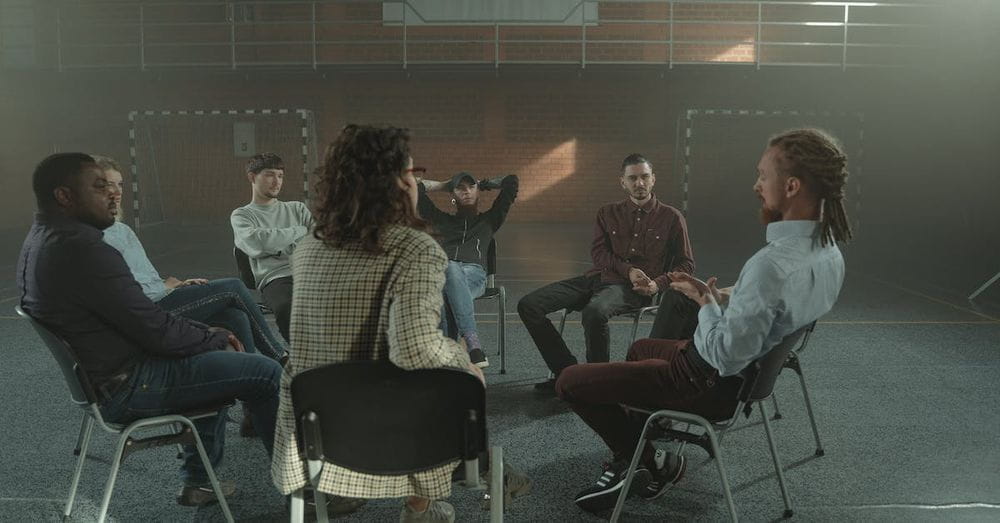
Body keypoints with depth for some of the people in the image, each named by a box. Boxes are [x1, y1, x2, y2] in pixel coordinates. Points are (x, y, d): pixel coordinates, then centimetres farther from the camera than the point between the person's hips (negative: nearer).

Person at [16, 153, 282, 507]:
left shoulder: (40, 240, 9)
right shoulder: (80, 248, -25)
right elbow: (155, 330, -22)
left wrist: (209, 334, 6)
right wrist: (217, 338, -4)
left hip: (98, 375, 11)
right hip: (129, 386, -11)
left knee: (219, 359, 28)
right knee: (267, 373, -7)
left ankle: (197, 480, 29)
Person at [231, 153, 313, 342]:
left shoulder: (297, 208, 29)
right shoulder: (241, 215, 19)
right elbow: (258, 240, -4)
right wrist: (301, 231, 5)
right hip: (276, 278, -3)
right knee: (287, 308, -40)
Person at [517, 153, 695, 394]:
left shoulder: (671, 217, 9)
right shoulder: (608, 212, 17)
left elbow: (686, 264, 11)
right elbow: (598, 252, 7)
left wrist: (657, 284, -8)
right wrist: (628, 270, -11)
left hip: (631, 289, -5)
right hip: (597, 278, 5)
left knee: (594, 311, -41)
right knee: (528, 305, -12)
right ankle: (567, 373, -7)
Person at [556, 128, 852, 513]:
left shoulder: (772, 264, -35)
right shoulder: (828, 253, -5)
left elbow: (726, 357, -31)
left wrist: (707, 303, -15)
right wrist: (717, 297, 3)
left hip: (713, 384, -10)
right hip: (754, 371, 10)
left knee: (571, 381, -3)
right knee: (640, 349, 34)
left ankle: (653, 464, 12)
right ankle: (630, 460, 31)